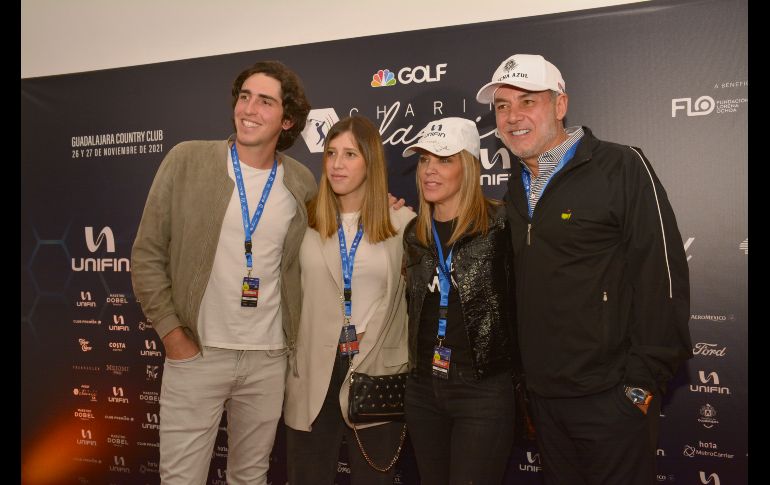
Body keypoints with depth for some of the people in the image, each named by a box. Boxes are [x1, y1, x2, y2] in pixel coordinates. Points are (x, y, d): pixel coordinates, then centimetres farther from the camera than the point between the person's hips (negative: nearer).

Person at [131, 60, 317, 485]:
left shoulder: (302, 183, 2)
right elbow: (147, 255, -2)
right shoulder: (187, 160, -5)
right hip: (195, 352, -2)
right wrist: (171, 333, -8)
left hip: (269, 357, 2)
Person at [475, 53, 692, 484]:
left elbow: (662, 278, -15)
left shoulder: (621, 168, -12)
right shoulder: (516, 189, 9)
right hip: (543, 395, 6)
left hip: (610, 397, -6)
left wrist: (644, 382, -15)